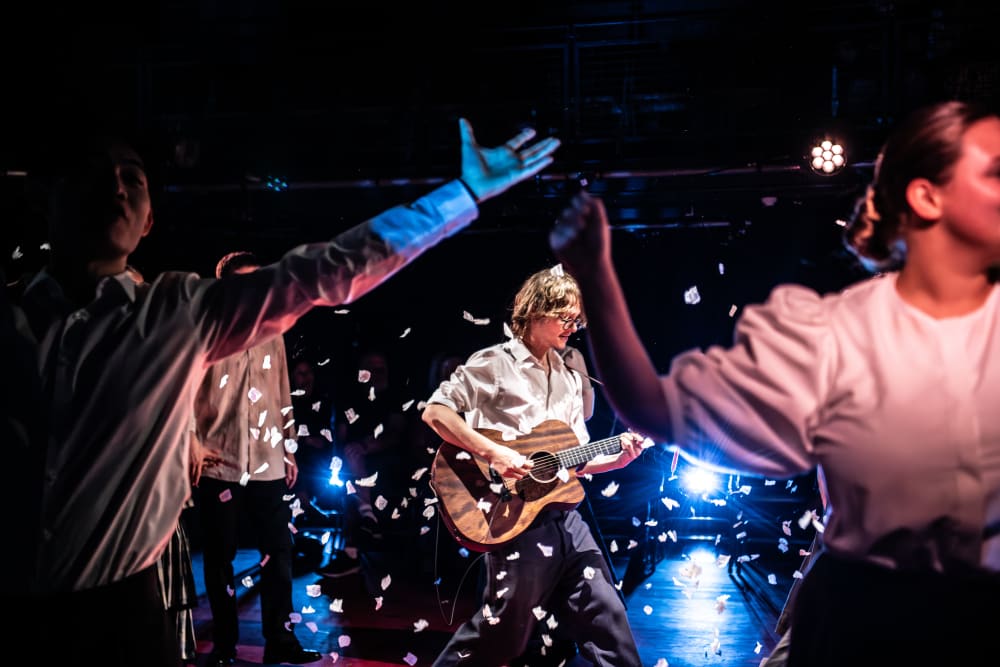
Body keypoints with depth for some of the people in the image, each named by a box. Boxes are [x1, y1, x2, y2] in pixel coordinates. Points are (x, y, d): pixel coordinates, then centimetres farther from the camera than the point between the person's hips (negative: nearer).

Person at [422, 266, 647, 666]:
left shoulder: (569, 378, 15)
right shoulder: (494, 363, -5)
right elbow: (435, 412, -14)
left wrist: (618, 458, -1)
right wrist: (493, 453, -22)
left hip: (563, 514, 7)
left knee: (607, 618, 9)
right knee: (502, 633, 1)